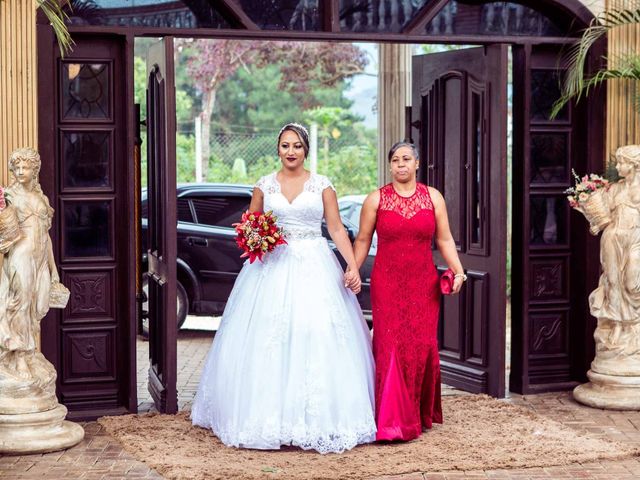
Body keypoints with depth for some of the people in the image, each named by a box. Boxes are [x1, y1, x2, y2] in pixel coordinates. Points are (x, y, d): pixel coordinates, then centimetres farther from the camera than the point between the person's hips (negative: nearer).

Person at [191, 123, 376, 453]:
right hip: (273, 266, 1)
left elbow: (337, 229, 2)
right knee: (267, 342, -4)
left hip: (314, 267, -1)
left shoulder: (322, 185, 5)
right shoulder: (264, 186, 9)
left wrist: (353, 266, -9)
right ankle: (270, 414, 4)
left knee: (317, 338, -7)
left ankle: (318, 420, 1)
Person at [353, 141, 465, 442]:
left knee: (422, 346, 1)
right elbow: (363, 240, 6)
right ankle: (392, 421, -3)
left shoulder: (433, 197, 7)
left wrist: (458, 270, -4)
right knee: (390, 347, -7)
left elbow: (444, 239, 8)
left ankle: (421, 414, 16)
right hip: (387, 284, -2)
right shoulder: (376, 199, 4)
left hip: (424, 284, 2)